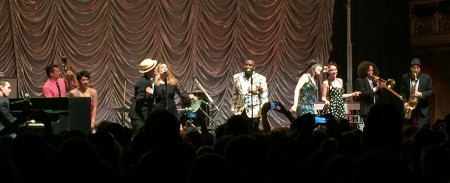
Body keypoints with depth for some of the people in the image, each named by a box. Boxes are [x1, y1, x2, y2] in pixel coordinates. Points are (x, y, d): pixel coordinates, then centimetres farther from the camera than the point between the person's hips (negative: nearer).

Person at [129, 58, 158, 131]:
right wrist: (147, 94, -40)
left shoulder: (147, 80, 9)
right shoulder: (142, 82, -20)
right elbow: (139, 100, -24)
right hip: (139, 116, -10)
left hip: (144, 115, 10)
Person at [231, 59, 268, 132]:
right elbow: (234, 95, 12)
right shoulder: (237, 77, 6)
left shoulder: (260, 79, -4)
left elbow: (264, 97, -4)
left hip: (254, 112, -2)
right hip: (240, 111, 2)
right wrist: (233, 109, 11)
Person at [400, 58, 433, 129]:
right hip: (409, 106, 2)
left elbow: (431, 91, 0)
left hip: (422, 108, -2)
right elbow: (402, 92, 6)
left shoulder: (427, 77, 0)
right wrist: (405, 102, -9)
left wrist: (421, 94, -17)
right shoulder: (405, 77, 4)